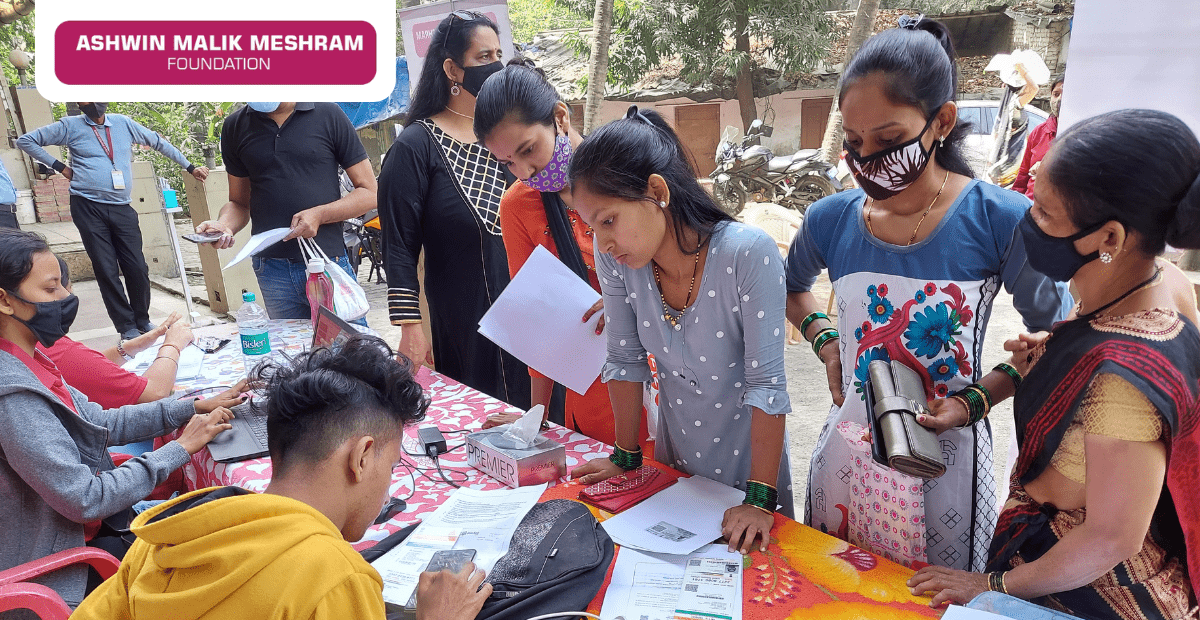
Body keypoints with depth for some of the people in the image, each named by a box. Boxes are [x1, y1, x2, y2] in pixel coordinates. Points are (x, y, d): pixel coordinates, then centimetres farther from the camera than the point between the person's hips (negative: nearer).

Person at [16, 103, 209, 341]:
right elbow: (25, 141, 11)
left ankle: (143, 321, 15)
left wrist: (190, 168, 23)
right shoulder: (71, 126, 6)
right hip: (88, 209, -2)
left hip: (122, 209, 2)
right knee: (107, 271, -3)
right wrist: (59, 166, 4)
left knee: (138, 269, -3)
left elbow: (159, 143, 23)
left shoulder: (124, 123, 12)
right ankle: (127, 327, 6)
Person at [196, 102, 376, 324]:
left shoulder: (328, 115, 3)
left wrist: (319, 215, -12)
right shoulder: (235, 126, 12)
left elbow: (369, 192, 2)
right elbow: (239, 202, 17)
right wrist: (224, 225, -5)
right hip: (272, 270, 2)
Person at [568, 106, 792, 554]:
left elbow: (766, 382, -26)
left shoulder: (749, 254, -30)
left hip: (749, 454, -3)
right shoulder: (614, 257, -18)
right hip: (674, 458, 4)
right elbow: (625, 359, -7)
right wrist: (626, 455, 1)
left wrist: (760, 500, -24)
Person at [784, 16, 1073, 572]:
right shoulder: (829, 220, -6)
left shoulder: (999, 221, -15)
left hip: (945, 458, -3)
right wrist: (824, 340, -1)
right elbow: (792, 287, 16)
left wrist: (978, 397, -16)